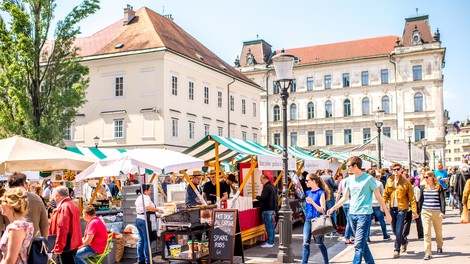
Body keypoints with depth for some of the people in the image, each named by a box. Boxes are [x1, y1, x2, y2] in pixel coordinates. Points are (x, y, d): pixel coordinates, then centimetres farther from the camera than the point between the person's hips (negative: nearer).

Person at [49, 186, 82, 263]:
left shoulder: (64, 207, -17)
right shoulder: (73, 205, 13)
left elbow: (62, 229, -23)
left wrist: (58, 247, -20)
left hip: (66, 245, -10)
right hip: (73, 244, 10)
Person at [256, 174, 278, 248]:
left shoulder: (267, 187, -17)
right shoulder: (273, 187, 14)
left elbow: (263, 198, -24)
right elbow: (275, 197, 20)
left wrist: (257, 197, -5)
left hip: (267, 209, -10)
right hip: (272, 208, 10)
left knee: (268, 226, -5)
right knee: (271, 226, 14)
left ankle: (270, 242, -1)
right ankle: (271, 241, 21)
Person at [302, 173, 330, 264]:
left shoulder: (321, 193, -8)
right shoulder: (308, 192, 10)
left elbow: (322, 210, -14)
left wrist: (312, 202, -22)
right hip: (308, 220, 5)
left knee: (319, 243, 5)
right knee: (305, 243, 0)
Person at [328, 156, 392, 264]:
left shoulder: (368, 178, -8)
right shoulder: (350, 179, 9)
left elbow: (378, 196, -2)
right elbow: (345, 197, 18)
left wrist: (387, 213, 0)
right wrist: (333, 208, 15)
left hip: (364, 214, -6)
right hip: (352, 214, 6)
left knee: (358, 245, -11)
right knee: (362, 243, 15)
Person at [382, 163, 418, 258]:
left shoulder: (406, 182, -5)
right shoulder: (389, 181, 6)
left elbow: (411, 197, -6)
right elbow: (386, 194, 8)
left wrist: (414, 211, -11)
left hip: (402, 208, -4)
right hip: (392, 208, 4)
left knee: (398, 231, -6)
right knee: (394, 230, 13)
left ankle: (396, 250, 8)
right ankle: (404, 242, 40)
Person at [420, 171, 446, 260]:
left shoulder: (439, 187, -2)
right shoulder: (423, 188, 5)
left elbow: (442, 200, -4)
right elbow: (421, 200, 13)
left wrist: (443, 212, -13)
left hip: (436, 212, -1)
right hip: (425, 212, 1)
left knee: (438, 231, 16)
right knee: (426, 232, -7)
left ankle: (439, 247, 43)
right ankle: (428, 253, -7)